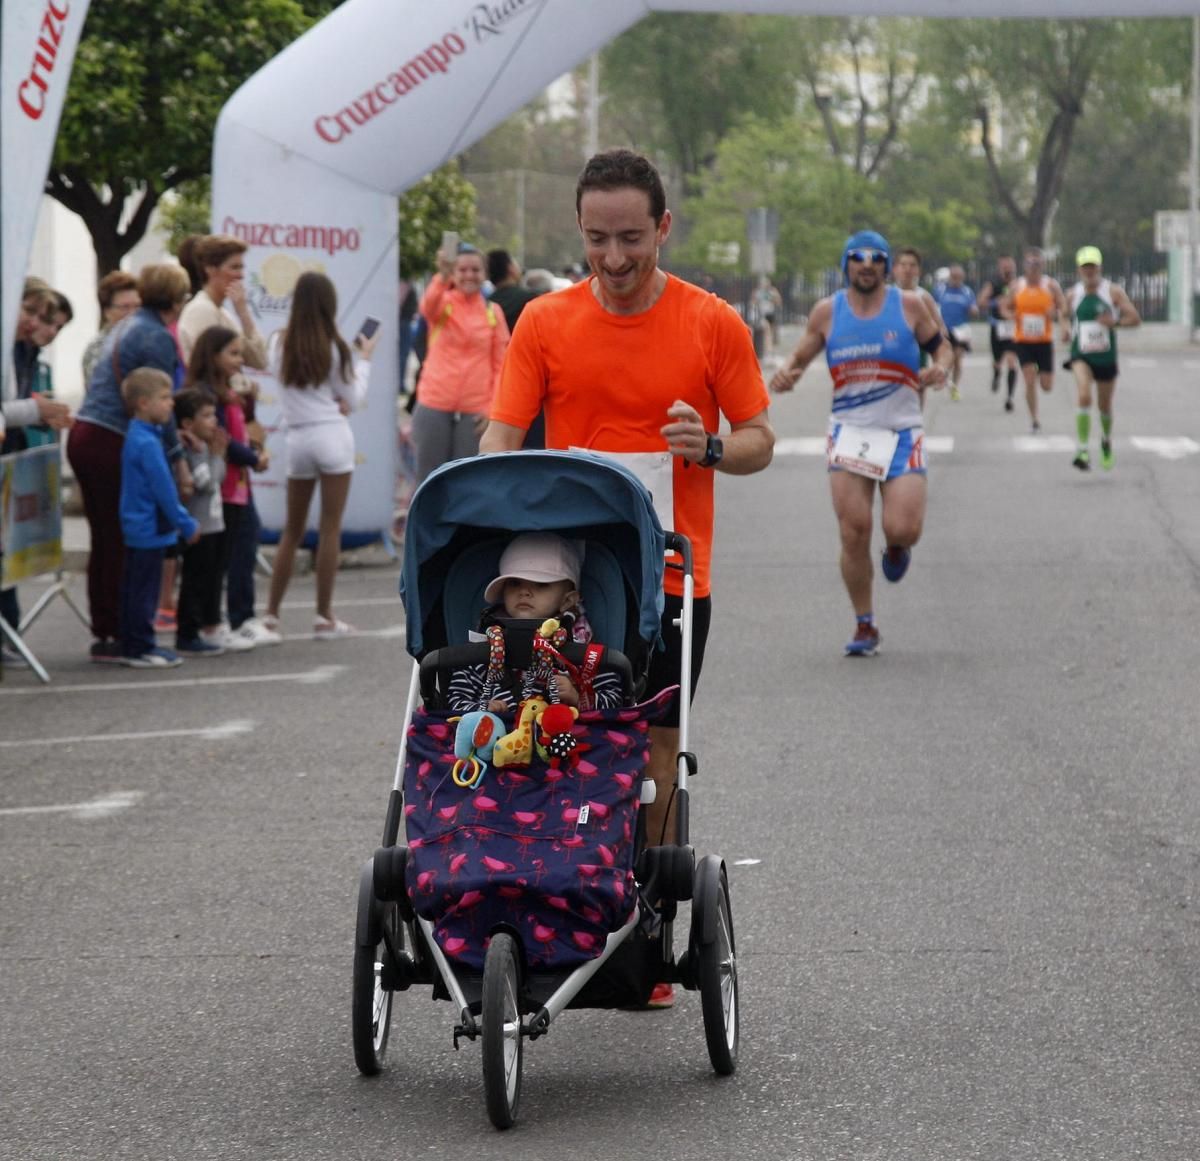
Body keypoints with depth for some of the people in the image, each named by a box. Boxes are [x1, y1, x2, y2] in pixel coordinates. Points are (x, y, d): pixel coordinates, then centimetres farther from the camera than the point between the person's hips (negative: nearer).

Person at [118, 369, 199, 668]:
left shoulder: (136, 437, 12)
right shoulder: (147, 443, -20)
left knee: (136, 591, 14)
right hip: (149, 529, -10)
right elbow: (163, 489, -19)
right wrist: (186, 525, -11)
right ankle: (140, 648, 0)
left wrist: (184, 520, 21)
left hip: (137, 529, 10)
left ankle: (135, 646, 19)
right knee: (144, 590, -4)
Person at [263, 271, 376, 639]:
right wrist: (363, 358, 11)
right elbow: (354, 399, 0)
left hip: (297, 439, 3)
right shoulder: (333, 348, -5)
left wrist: (334, 401, 6)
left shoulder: (281, 346, 3)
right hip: (332, 436, -3)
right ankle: (324, 615, 0)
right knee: (330, 528, 0)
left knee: (292, 529, 13)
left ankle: (272, 612, 12)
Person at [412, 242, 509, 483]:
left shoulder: (493, 312, 5)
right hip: (434, 406, -1)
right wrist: (442, 277, -48)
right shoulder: (443, 303, 0)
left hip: (475, 411, 1)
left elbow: (500, 365, 8)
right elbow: (428, 305, -27)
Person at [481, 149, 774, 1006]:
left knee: (654, 753, 3)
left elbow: (759, 441, 4)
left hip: (671, 575, -1)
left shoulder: (713, 324, 0)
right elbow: (503, 435, 1)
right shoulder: (546, 322, 2)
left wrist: (708, 447, -18)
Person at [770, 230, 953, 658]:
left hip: (901, 431, -1)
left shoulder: (909, 305, 0)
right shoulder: (827, 312, 3)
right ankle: (865, 626, 9)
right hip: (850, 430, 1)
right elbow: (800, 357, 11)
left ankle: (896, 547, 26)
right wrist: (786, 375, -11)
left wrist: (941, 369, -14)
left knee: (903, 529, -14)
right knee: (854, 534, -7)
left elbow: (942, 348, 9)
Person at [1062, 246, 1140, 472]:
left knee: (1105, 406, 14)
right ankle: (1082, 450, -25)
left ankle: (1106, 440, 46)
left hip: (1106, 357, 0)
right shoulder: (1073, 295, 1)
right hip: (1081, 356, 0)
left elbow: (1136, 319, -8)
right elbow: (1067, 315, 21)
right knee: (1084, 396, -25)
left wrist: (1115, 322, -27)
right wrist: (1066, 329, -2)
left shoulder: (1113, 292, -6)